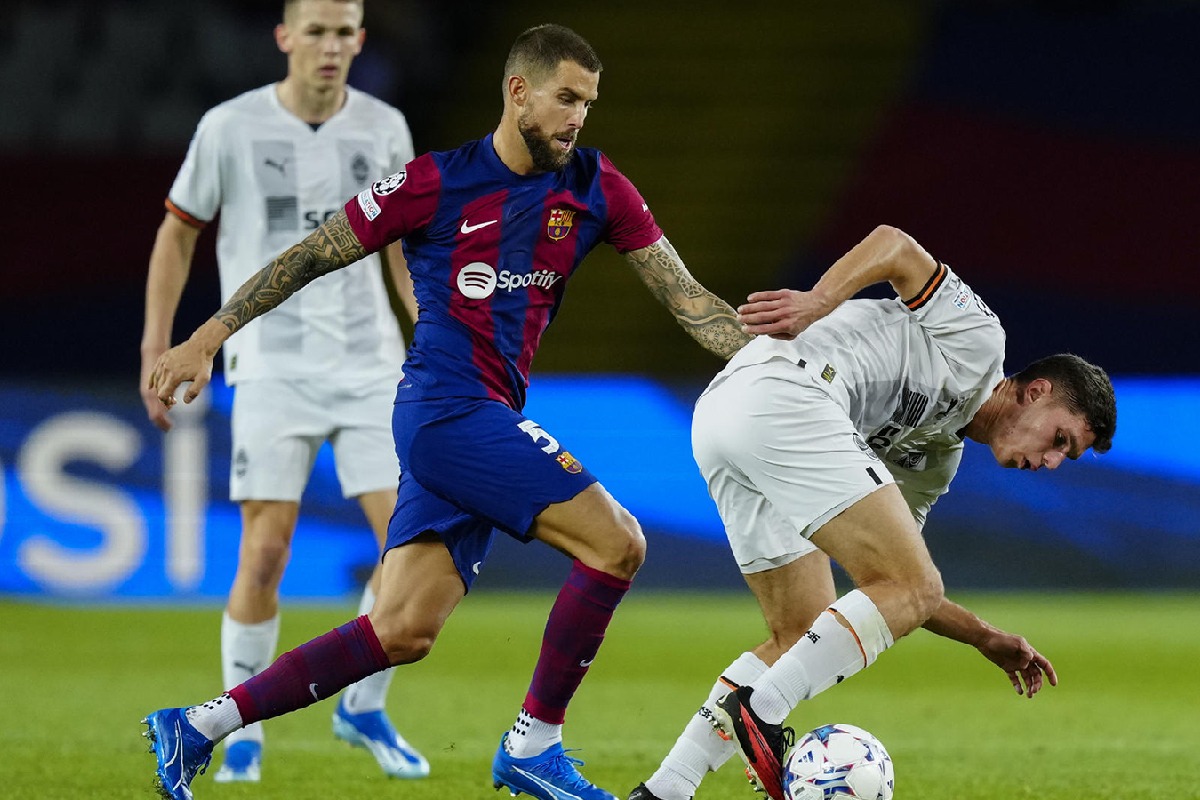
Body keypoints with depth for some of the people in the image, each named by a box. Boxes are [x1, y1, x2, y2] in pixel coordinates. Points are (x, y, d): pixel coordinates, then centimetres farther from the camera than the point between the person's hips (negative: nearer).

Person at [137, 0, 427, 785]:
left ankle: (364, 708, 12)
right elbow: (177, 236, 7)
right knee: (265, 553, -9)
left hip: (371, 367, 3)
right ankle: (243, 731, 8)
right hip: (272, 368, -3)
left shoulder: (385, 128, 6)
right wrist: (156, 350, 2)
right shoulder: (230, 128, -2)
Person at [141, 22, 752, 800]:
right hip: (450, 407, -7)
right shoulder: (438, 182, -5)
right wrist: (205, 340, 1)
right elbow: (311, 257, 2)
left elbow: (686, 297, 8)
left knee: (403, 632, 2)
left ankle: (196, 728, 8)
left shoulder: (595, 187, 8)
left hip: (484, 425, 7)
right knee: (617, 543, -15)